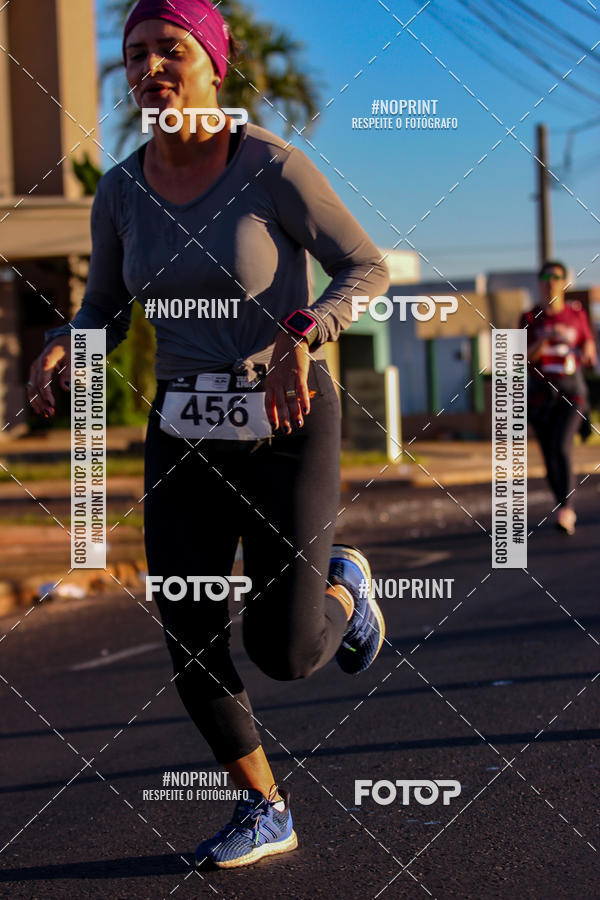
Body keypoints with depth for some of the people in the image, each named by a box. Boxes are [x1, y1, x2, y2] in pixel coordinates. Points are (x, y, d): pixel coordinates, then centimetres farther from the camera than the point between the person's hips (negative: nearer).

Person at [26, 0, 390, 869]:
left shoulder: (275, 167, -16)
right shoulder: (121, 191, -2)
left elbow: (367, 269, -8)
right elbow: (104, 318, 9)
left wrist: (299, 338, -27)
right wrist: (61, 351, -15)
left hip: (288, 426, -4)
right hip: (187, 433, 4)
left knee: (286, 653, -7)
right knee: (190, 641, 0)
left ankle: (340, 582, 29)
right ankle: (265, 812, 22)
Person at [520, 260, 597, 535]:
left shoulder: (577, 314, 4)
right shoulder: (530, 318, 4)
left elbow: (590, 353, 9)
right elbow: (525, 358, -6)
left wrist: (587, 355, -15)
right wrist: (546, 337, -21)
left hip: (571, 391, -2)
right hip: (540, 391, 2)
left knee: (561, 447, -22)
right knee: (549, 456, 5)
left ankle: (566, 511, -28)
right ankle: (564, 507, 24)